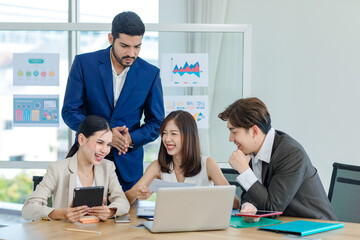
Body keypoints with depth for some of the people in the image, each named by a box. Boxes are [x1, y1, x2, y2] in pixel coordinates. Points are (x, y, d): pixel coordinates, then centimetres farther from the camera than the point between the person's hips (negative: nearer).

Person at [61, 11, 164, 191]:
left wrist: (131, 139, -16)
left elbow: (156, 123, 4)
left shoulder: (150, 73, -1)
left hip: (127, 164, 1)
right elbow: (69, 111, -5)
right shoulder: (84, 63, -4)